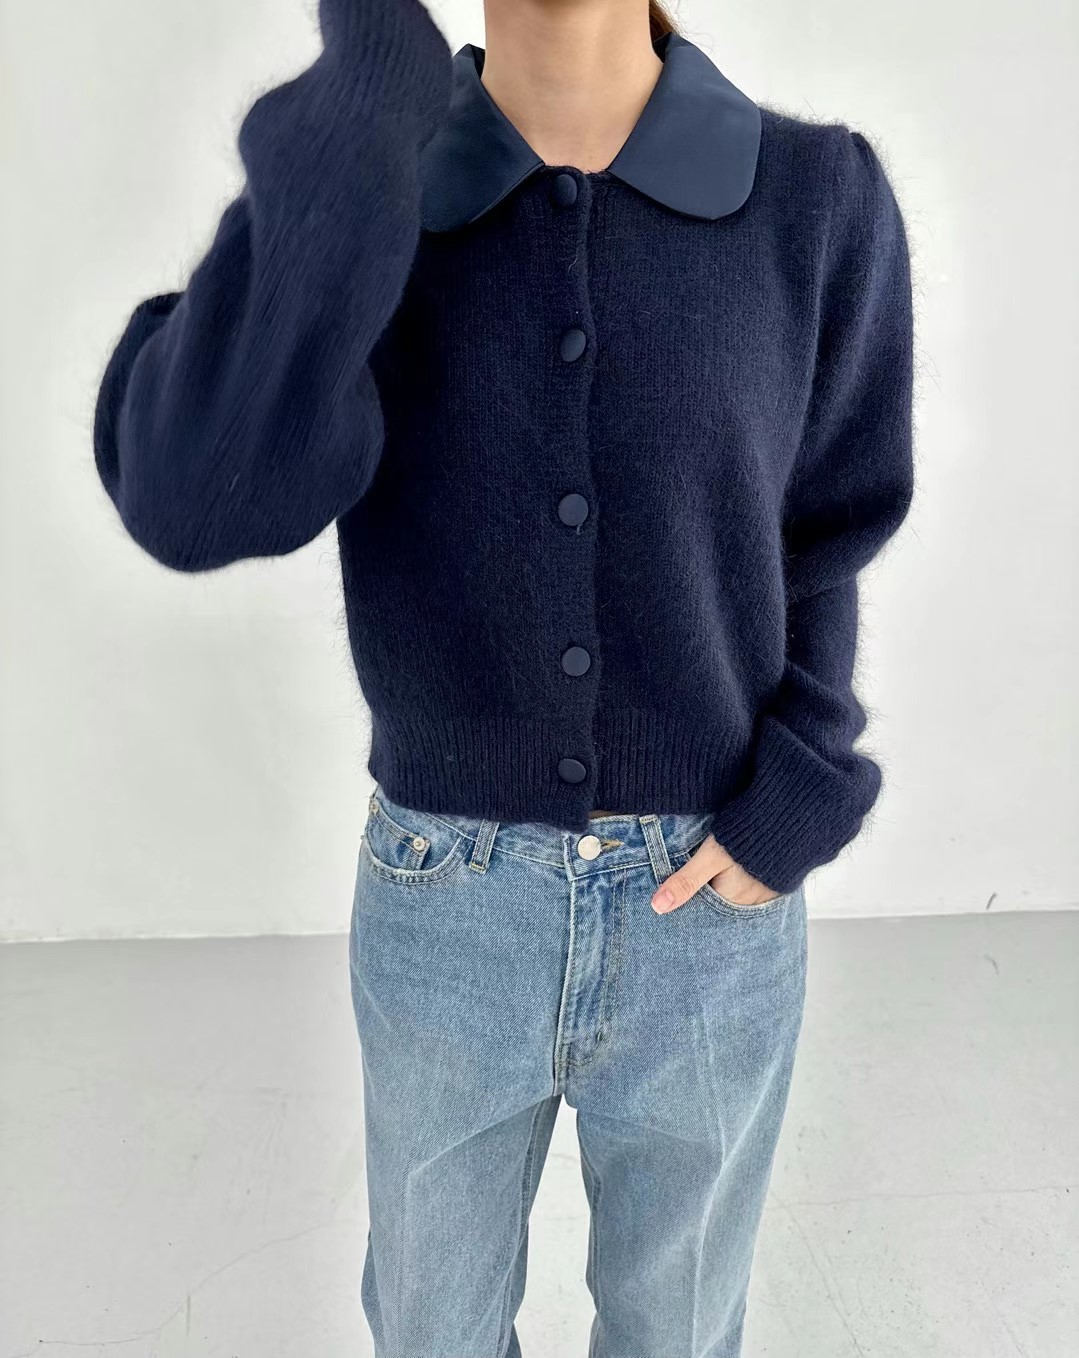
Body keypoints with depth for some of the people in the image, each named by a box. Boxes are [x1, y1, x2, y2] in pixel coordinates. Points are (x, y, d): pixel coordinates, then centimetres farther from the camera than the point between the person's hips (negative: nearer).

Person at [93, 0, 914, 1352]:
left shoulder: (821, 203, -7)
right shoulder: (343, 200, -7)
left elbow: (815, 562, 4)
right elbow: (195, 503, -26)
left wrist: (791, 815, -9)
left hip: (705, 917, 0)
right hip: (446, 917, 1)